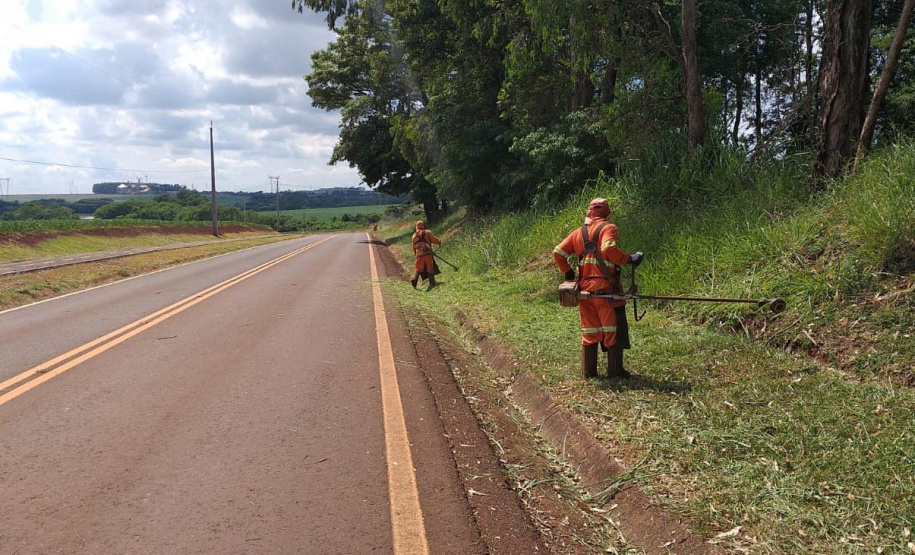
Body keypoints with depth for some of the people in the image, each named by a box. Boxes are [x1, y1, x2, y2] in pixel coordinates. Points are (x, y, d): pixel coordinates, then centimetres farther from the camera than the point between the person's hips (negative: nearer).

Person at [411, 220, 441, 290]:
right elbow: (434, 240, 0)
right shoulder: (427, 232, 5)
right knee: (430, 268, 8)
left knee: (417, 268, 8)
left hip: (419, 254, 2)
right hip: (428, 253, -2)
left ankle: (414, 279, -16)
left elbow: (414, 246, 18)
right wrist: (439, 242, 20)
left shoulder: (414, 235, 14)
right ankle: (432, 283, 8)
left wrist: (415, 253, 32)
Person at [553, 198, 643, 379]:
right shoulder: (608, 228, -6)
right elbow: (608, 248, -25)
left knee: (589, 330, 14)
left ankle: (588, 371, 17)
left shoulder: (578, 232, 12)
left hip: (585, 287, 6)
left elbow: (558, 252, 9)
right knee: (613, 329, 4)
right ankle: (615, 370, 7)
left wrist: (568, 272, 17)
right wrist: (629, 259, -15)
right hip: (605, 287, -6)